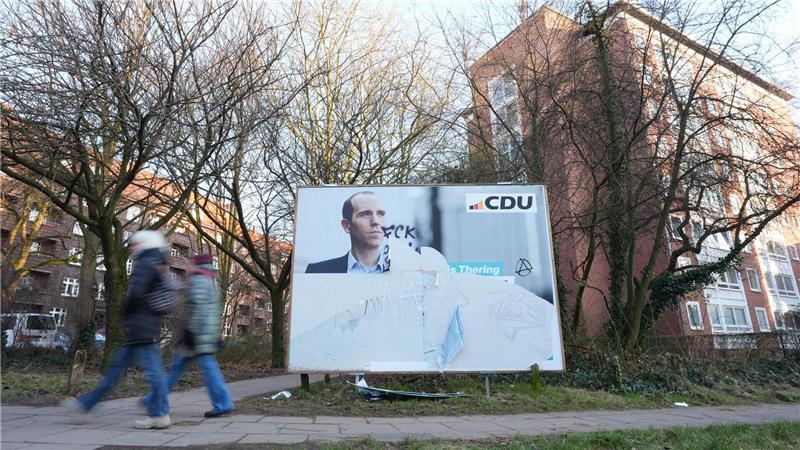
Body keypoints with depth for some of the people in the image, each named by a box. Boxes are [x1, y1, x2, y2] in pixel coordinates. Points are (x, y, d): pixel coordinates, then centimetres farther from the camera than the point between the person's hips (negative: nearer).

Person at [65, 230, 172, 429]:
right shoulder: (157, 268, 20)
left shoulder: (145, 265, -9)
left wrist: (125, 310, -3)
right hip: (145, 328, 10)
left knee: (152, 369, -6)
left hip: (140, 326, -10)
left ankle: (160, 415, -1)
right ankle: (85, 405, 27)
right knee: (116, 366, 16)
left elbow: (135, 292, -22)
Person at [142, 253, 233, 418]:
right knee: (178, 364, 14)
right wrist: (216, 335, 21)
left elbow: (196, 306, -18)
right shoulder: (213, 281, 20)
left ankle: (223, 403, -7)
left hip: (197, 331, -9)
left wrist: (189, 330, -19)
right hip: (209, 331, 9)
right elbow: (217, 309, 20)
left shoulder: (198, 279, -7)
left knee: (207, 365, -8)